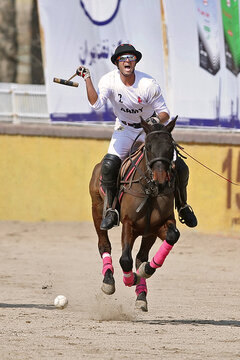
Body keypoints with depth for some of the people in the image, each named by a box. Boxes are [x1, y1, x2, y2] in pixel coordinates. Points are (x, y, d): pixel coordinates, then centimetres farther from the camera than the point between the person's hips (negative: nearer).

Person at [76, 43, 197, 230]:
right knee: (109, 164, -26)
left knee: (180, 168, -10)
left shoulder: (149, 84, -20)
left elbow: (164, 113, -14)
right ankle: (112, 211, -11)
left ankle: (182, 206, 17)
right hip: (124, 130, 0)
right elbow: (96, 103, -32)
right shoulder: (109, 80, -16)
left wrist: (158, 121, -37)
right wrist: (87, 78, -40)